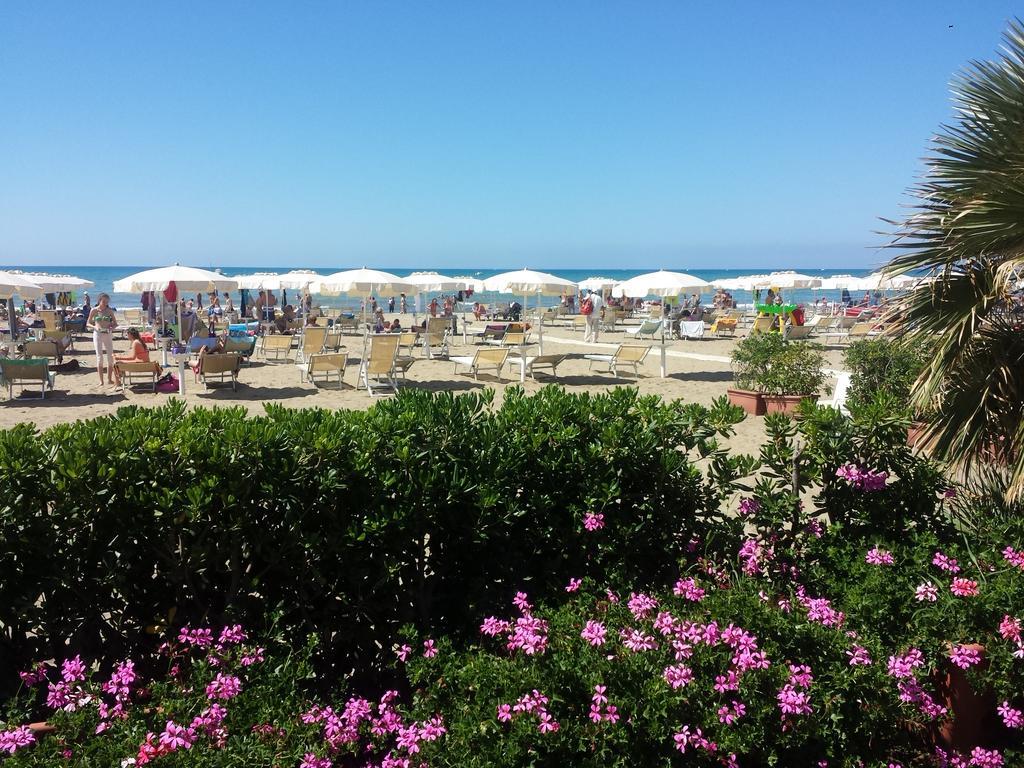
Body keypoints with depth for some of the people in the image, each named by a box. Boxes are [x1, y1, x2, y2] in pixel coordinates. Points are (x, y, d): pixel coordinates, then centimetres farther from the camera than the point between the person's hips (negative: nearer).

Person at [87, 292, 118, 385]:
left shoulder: (109, 311, 3)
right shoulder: (94, 310, 0)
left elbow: (115, 323, 9)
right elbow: (88, 323, 4)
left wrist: (111, 328, -12)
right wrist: (95, 327, -15)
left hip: (108, 334, 2)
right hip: (98, 334, -2)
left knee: (110, 356, 0)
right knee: (99, 357, -2)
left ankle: (110, 378, 11)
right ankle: (101, 380, 1)